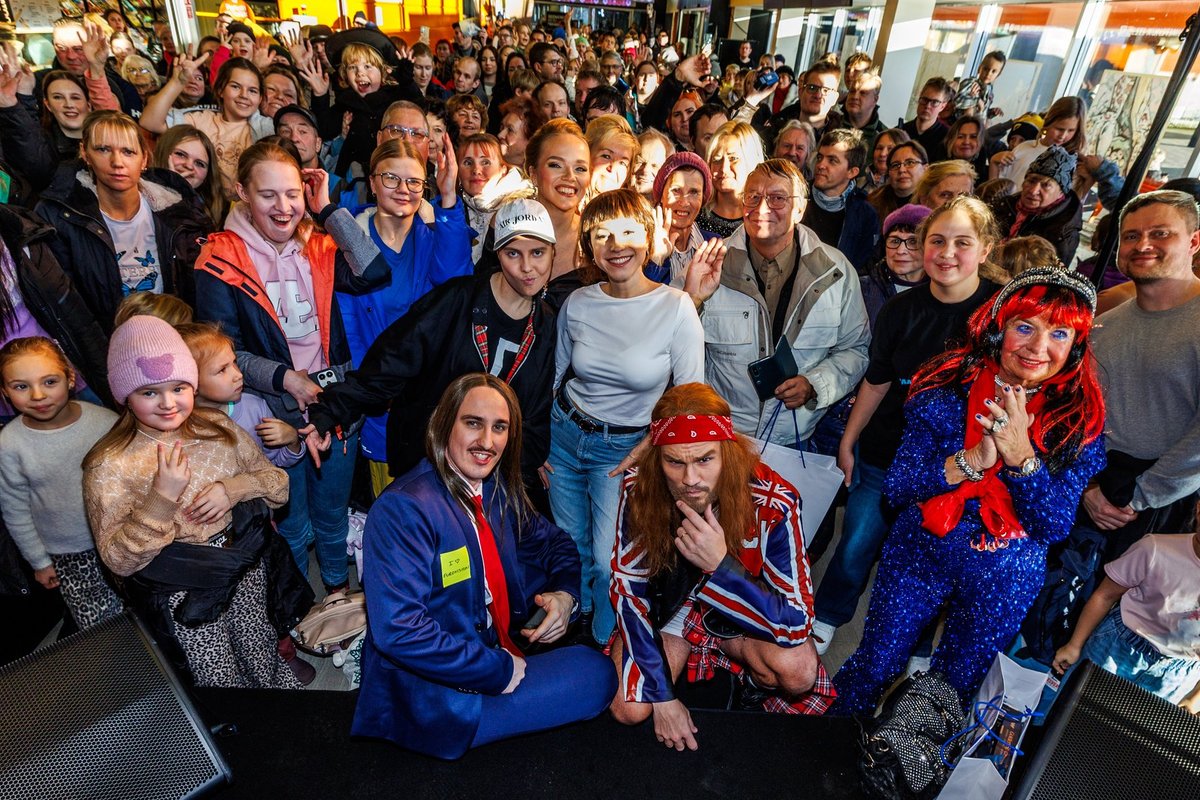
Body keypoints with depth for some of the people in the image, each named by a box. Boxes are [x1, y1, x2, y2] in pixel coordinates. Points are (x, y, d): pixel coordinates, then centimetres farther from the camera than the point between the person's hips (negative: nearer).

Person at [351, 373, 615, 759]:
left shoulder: (498, 490, -1)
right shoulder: (402, 509, -24)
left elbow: (553, 542, 11)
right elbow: (398, 630, -30)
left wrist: (564, 594, -11)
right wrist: (500, 671, -24)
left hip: (495, 645, 8)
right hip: (431, 695, -8)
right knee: (597, 674, -11)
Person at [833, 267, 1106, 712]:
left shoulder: (1081, 419, -11)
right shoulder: (949, 388, -14)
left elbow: (1056, 527, -16)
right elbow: (895, 488, -18)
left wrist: (1021, 454, -32)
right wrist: (973, 458, -34)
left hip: (1005, 580, 1)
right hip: (919, 555, -1)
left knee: (955, 690, 21)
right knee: (873, 668, 14)